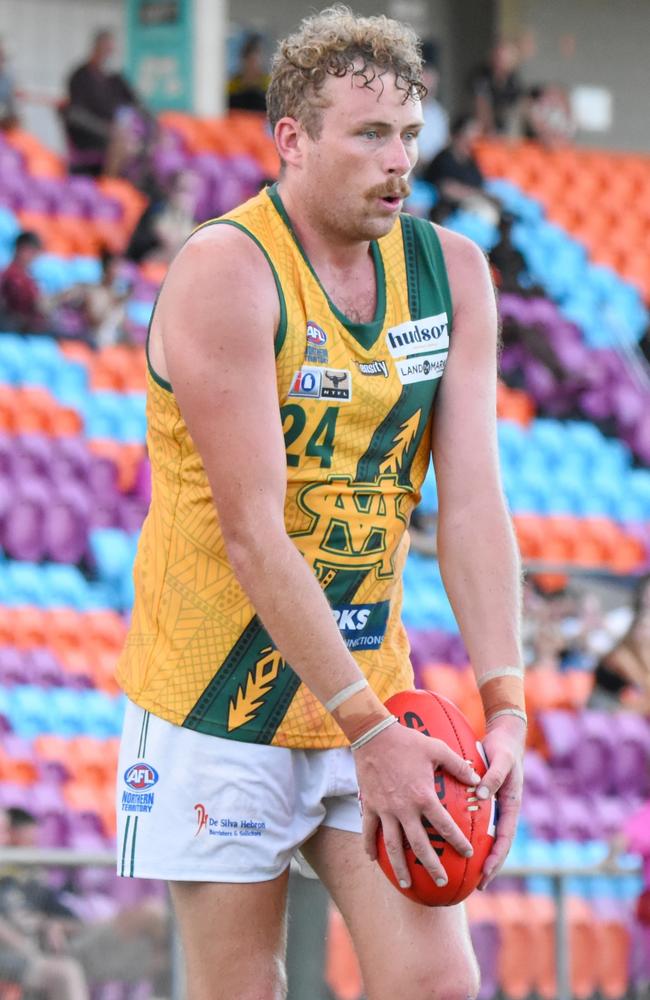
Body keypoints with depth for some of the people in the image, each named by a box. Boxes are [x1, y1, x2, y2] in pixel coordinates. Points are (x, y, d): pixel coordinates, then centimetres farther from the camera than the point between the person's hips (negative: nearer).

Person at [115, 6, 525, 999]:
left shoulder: (451, 272, 3)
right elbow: (254, 534, -21)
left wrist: (504, 705, -14)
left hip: (370, 683, 5)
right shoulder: (224, 273, -17)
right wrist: (369, 731, -24)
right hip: (221, 699, -5)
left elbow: (472, 503, -2)